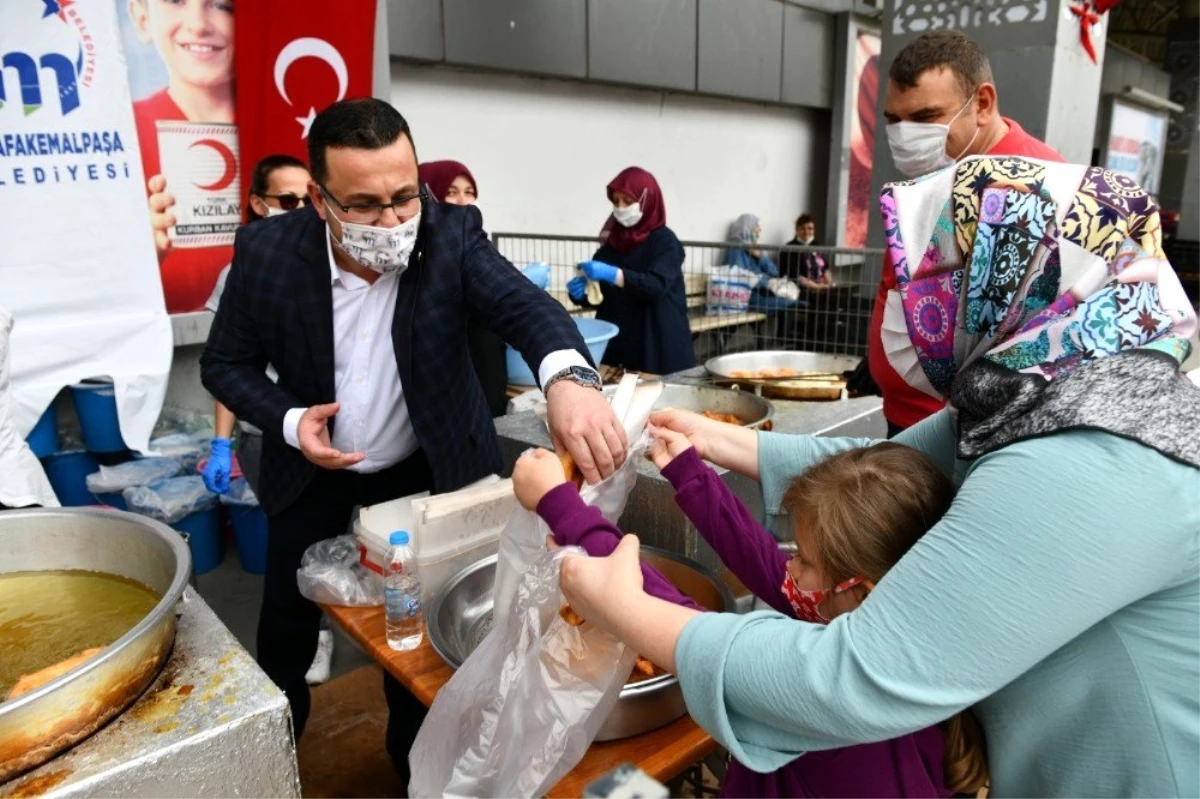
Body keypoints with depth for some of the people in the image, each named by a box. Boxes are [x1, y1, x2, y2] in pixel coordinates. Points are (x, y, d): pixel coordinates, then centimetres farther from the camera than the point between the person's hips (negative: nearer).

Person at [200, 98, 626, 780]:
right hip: (314, 468, 2)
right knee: (286, 621, 18)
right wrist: (288, 420, -23)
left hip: (426, 467, -1)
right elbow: (226, 363, -5)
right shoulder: (267, 252, -18)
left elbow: (522, 302, -38)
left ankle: (414, 756, 43)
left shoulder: (451, 234, -22)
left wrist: (569, 377, -60)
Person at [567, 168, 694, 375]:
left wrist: (612, 274, -30)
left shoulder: (664, 241, -4)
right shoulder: (612, 242, 10)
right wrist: (581, 293, -8)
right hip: (615, 343, 5)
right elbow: (601, 295, 13)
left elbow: (657, 285, -20)